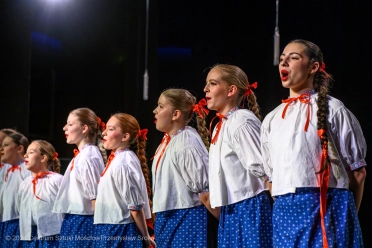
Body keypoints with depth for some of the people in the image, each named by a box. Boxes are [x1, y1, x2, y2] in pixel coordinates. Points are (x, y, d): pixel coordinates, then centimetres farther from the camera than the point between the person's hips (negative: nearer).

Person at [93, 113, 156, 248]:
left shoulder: (122, 164, -17)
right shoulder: (117, 160, 11)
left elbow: (136, 207, -17)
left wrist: (145, 237, -11)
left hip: (118, 232, -9)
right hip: (112, 230, 9)